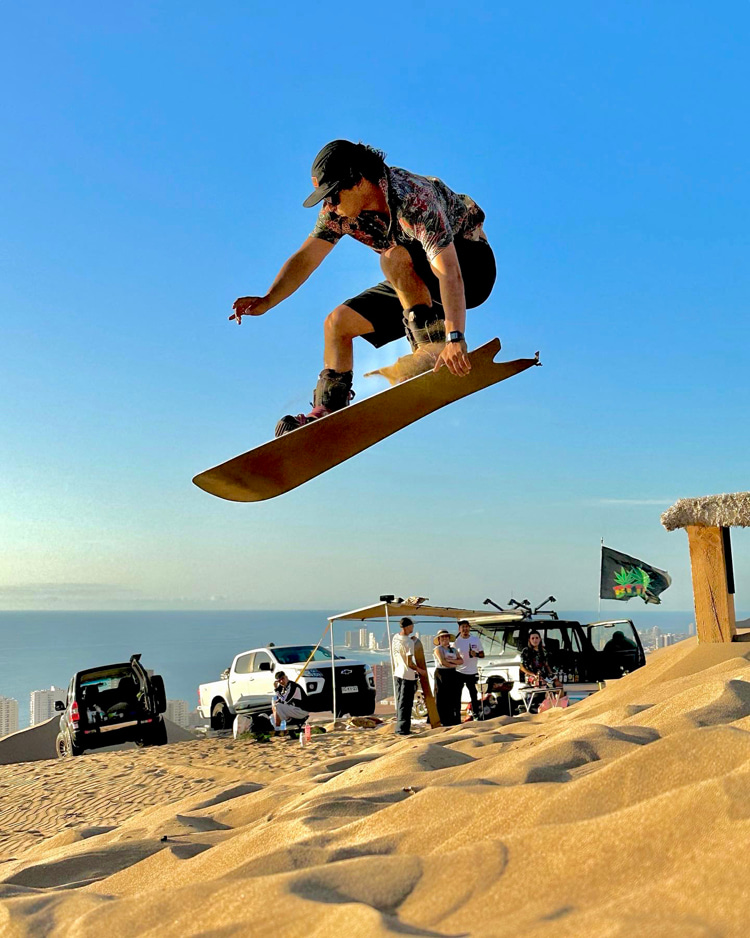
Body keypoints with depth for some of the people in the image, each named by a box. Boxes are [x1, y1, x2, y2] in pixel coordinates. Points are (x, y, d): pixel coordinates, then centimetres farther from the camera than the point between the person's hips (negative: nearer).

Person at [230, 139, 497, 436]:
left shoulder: (414, 199, -32)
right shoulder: (339, 207, -11)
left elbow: (449, 274, -41)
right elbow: (305, 258, -7)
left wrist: (454, 339, -52)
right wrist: (266, 301, -22)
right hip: (416, 283, 7)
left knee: (394, 257, -34)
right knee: (338, 322, -5)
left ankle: (434, 350, -28)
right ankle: (327, 411, -2)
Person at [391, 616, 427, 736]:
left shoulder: (395, 638, 3)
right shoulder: (409, 642, -20)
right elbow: (410, 663, -21)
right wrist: (420, 670, -6)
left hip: (398, 673, 8)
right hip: (408, 675, -8)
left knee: (400, 702, 16)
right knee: (406, 703, 0)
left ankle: (400, 728, 23)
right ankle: (403, 729, 3)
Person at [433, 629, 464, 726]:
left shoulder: (454, 650, 19)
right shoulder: (438, 649, 0)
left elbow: (461, 661, 4)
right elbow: (442, 662, -13)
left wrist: (450, 660, -11)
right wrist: (453, 665, -1)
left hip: (453, 675, 6)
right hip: (441, 674, -6)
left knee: (455, 699, 3)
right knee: (443, 699, -7)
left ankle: (455, 722, 8)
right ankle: (444, 722, -4)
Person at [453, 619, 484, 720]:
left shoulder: (476, 640, 5)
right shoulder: (456, 641, 1)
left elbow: (482, 654, 7)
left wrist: (476, 654, -13)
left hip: (472, 672, 1)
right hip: (459, 672, -1)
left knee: (473, 695, 10)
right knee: (457, 695, 1)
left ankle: (476, 714, 18)